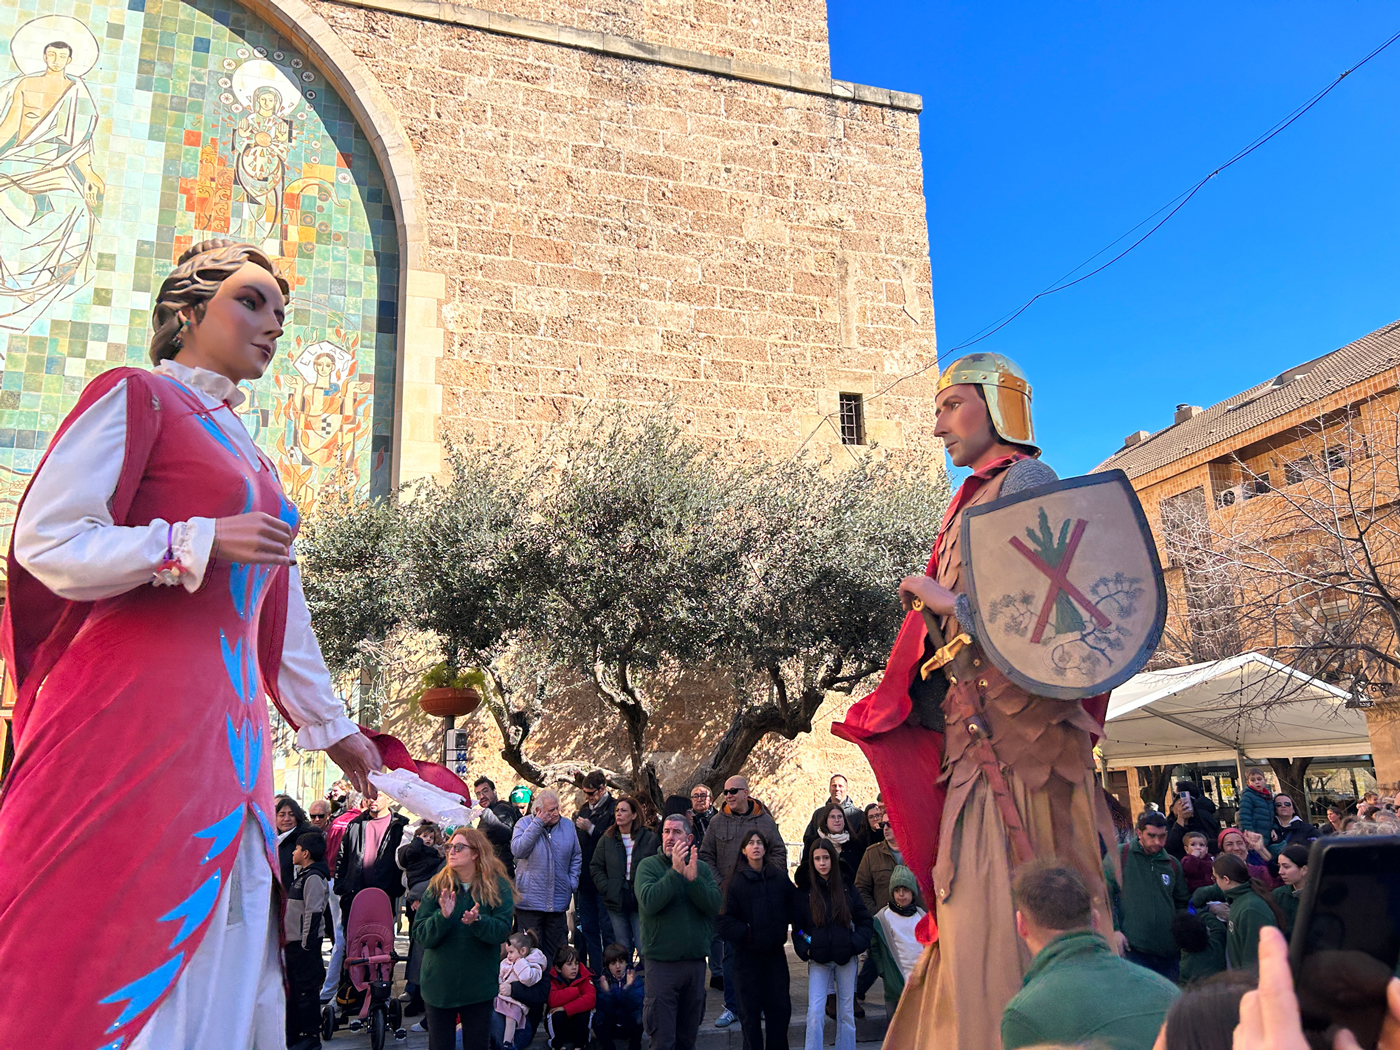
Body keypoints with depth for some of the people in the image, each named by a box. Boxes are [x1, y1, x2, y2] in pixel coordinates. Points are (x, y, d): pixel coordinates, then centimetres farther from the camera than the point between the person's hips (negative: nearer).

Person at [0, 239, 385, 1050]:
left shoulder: (248, 457, 24)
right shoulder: (136, 396, 3)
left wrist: (331, 725, 27)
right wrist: (203, 542, -15)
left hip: (226, 733, 7)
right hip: (134, 710, -7)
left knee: (217, 971, 7)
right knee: (107, 945, -5)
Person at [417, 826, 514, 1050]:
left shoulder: (497, 886, -6)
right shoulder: (438, 885, -2)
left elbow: (502, 931, -14)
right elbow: (422, 935, -8)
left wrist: (477, 921, -31)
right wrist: (443, 916, -26)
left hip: (479, 986, -1)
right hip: (440, 983, 1)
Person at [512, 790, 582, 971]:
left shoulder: (568, 826, 7)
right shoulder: (524, 824, -3)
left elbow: (576, 857, 16)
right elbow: (518, 850, -20)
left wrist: (572, 883, 4)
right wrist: (537, 824, -19)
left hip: (559, 901, 3)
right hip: (530, 900, -3)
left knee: (555, 951, 10)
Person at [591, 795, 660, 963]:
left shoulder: (650, 838, -1)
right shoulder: (607, 839, 8)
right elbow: (595, 867, 9)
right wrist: (606, 888, -4)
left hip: (641, 900, -3)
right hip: (616, 901, 3)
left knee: (644, 947, -4)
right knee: (623, 948, 9)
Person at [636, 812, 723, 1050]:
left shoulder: (702, 868, 6)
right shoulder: (648, 866, -4)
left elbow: (714, 905, -9)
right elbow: (648, 902, -20)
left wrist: (693, 878, -22)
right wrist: (675, 872, -24)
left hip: (695, 961, 4)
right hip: (661, 963, -3)